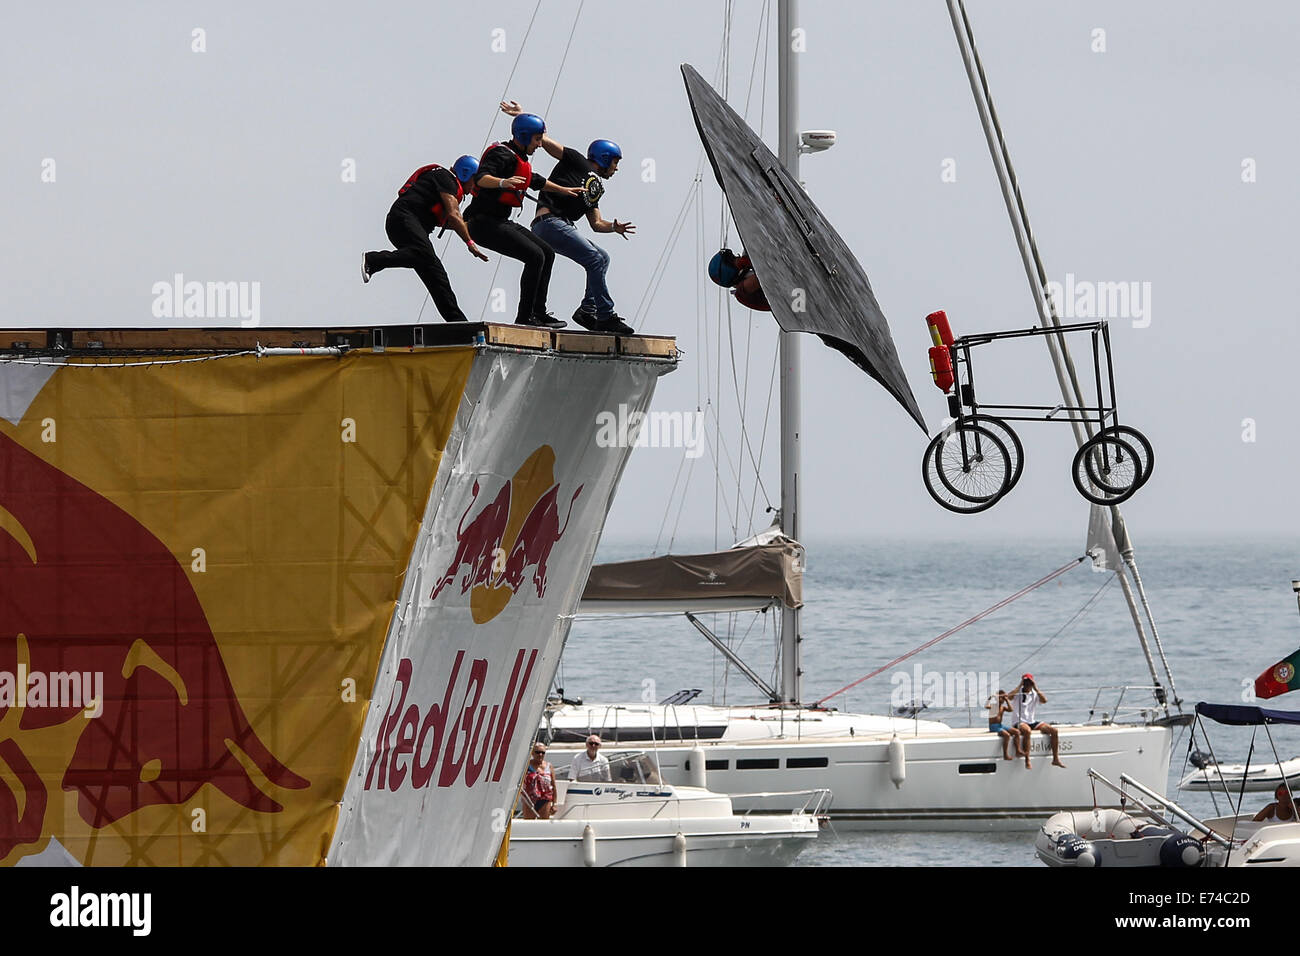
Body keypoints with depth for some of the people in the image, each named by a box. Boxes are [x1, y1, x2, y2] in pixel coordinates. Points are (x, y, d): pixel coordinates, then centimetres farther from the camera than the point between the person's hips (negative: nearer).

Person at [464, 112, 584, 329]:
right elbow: (480, 178, -31)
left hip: (500, 222, 11)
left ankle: (539, 312, 14)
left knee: (547, 254, 11)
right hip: (484, 223, -11)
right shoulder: (502, 154, -14)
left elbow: (535, 180, 38)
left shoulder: (519, 159, 18)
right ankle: (525, 317, -16)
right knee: (535, 257, -19)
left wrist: (562, 190, 49)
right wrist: (502, 182, -50)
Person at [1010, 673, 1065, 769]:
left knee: (1054, 731, -10)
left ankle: (1055, 759, -4)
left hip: (1032, 722, 5)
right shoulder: (1017, 693, 1)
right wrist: (1020, 686, -14)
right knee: (1027, 731, -41)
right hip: (1019, 722, -5)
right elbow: (1009, 696, -21)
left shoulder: (1034, 694, 11)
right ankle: (1027, 761, -40)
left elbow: (1044, 700, -7)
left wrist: (1036, 688, -8)